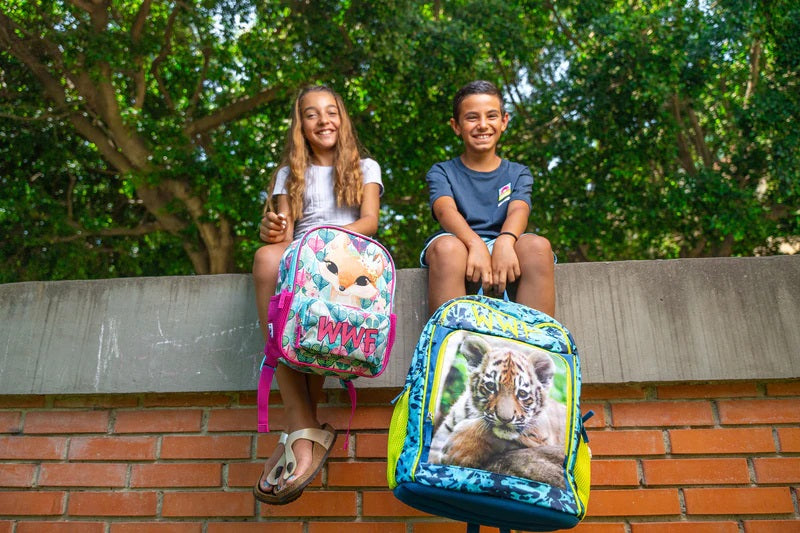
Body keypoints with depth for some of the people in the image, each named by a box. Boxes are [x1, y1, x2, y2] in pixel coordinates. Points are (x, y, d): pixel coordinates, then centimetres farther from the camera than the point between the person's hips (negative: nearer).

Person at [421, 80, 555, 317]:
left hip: (503, 248, 2)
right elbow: (446, 210, -8)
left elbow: (518, 210, -3)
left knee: (538, 245, -31)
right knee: (447, 246, -35)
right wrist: (476, 244, -30)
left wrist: (505, 241, -29)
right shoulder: (441, 172, 15)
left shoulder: (518, 174, 19)